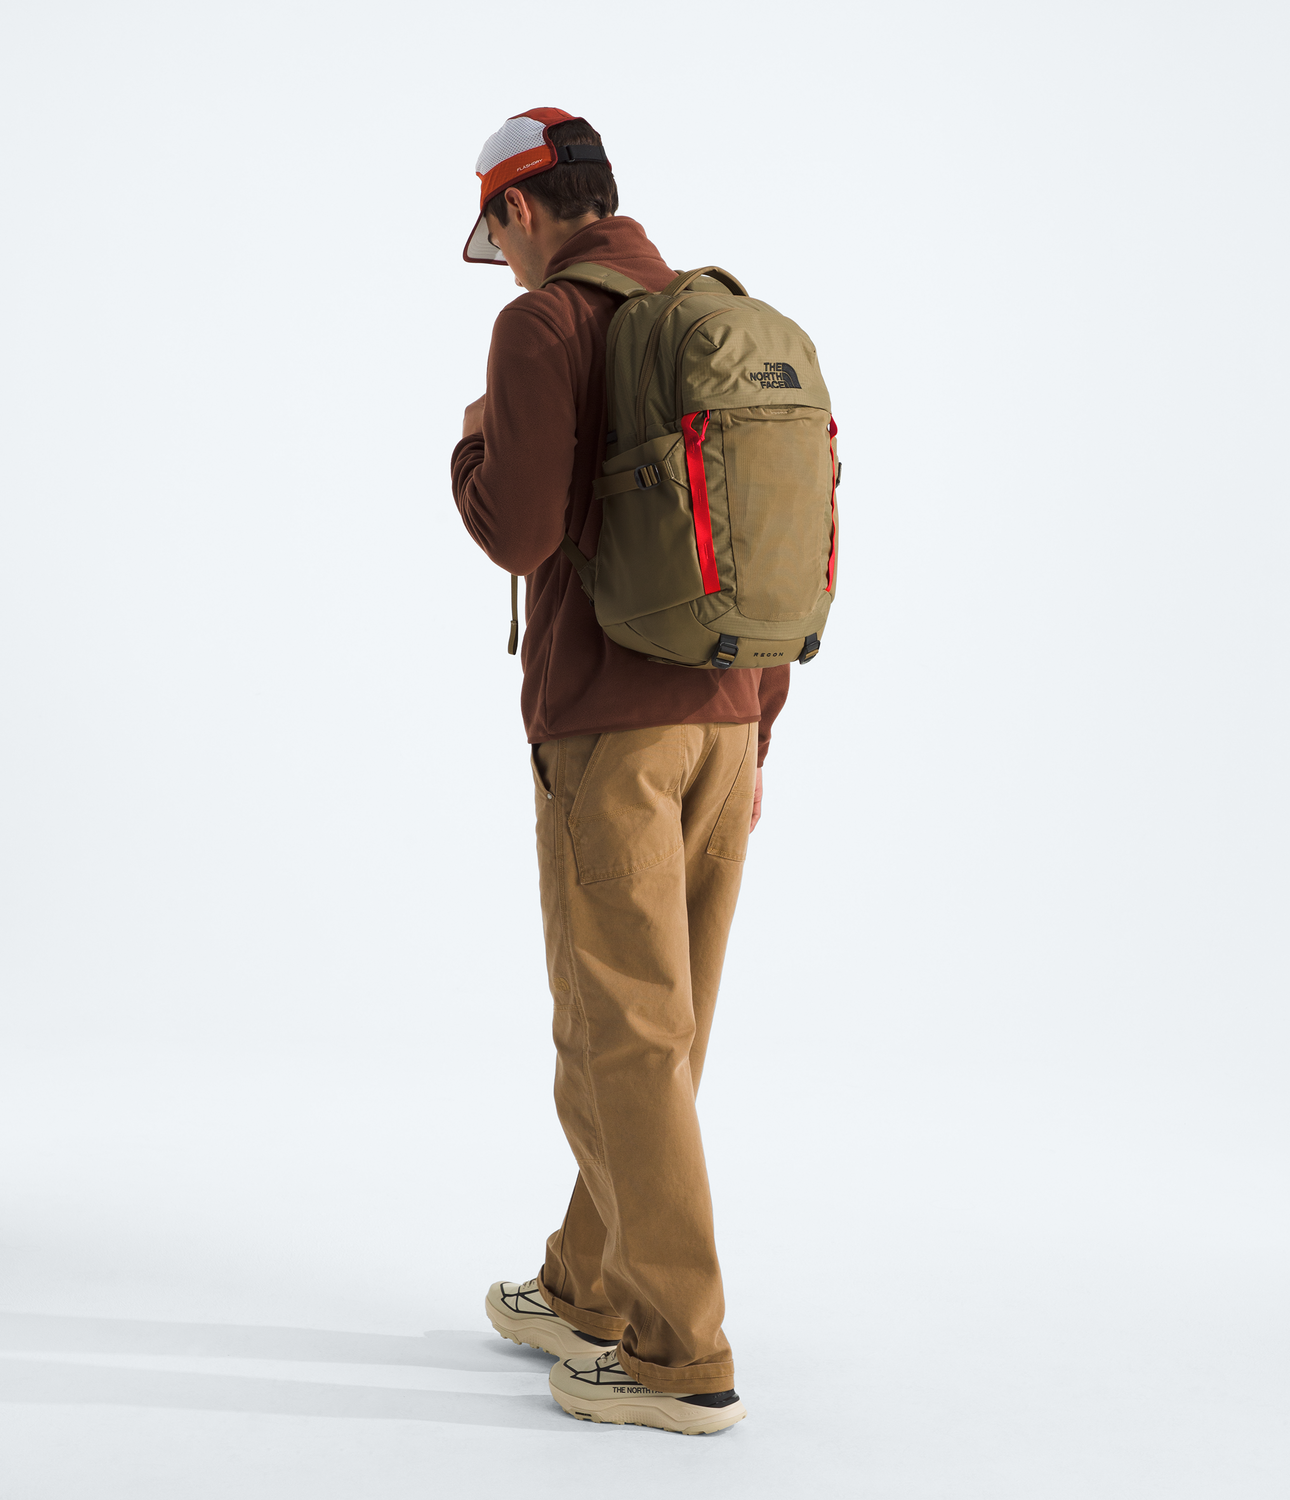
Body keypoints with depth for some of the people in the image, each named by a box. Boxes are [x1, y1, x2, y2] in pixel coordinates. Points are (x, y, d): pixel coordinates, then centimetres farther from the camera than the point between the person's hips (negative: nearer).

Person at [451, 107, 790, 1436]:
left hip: (607, 726, -8)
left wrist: (472, 447, 5)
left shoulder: (545, 325, -7)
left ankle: (679, 1354, 4)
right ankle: (590, 1292, 28)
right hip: (723, 722, 8)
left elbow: (518, 532, -18)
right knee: (658, 1024, 14)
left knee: (624, 1035, -2)